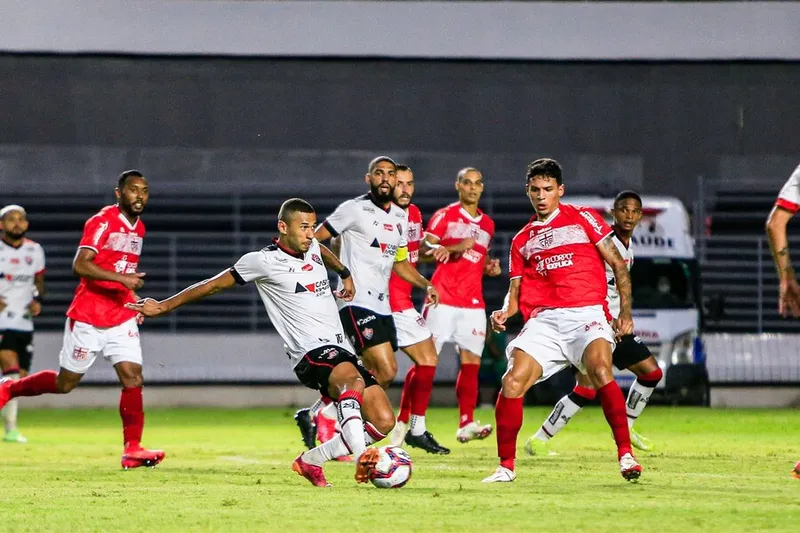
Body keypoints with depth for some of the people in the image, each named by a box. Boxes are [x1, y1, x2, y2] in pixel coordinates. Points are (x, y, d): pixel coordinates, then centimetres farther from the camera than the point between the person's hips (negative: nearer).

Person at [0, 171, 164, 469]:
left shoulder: (138, 228, 12)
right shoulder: (102, 221, -13)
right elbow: (80, 265, -24)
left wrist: (134, 300, 12)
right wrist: (121, 278, -33)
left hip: (122, 320, 6)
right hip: (87, 318, -6)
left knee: (133, 379, -10)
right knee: (65, 383, 6)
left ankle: (132, 449, -12)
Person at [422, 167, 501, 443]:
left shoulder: (487, 224, 18)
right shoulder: (445, 216, 0)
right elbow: (423, 249, -9)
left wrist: (490, 266, 8)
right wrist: (455, 248, -22)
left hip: (473, 303, 5)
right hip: (443, 300, -5)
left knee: (471, 361, -4)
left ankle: (466, 423, -4)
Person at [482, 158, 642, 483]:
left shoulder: (582, 218, 9)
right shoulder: (522, 240, 20)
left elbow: (618, 265, 8)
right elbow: (516, 291, 19)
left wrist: (625, 313, -1)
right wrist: (504, 312, -4)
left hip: (586, 314, -3)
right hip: (543, 320, 3)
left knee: (600, 372, -30)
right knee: (512, 381, -16)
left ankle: (625, 454, -24)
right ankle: (506, 466, -4)